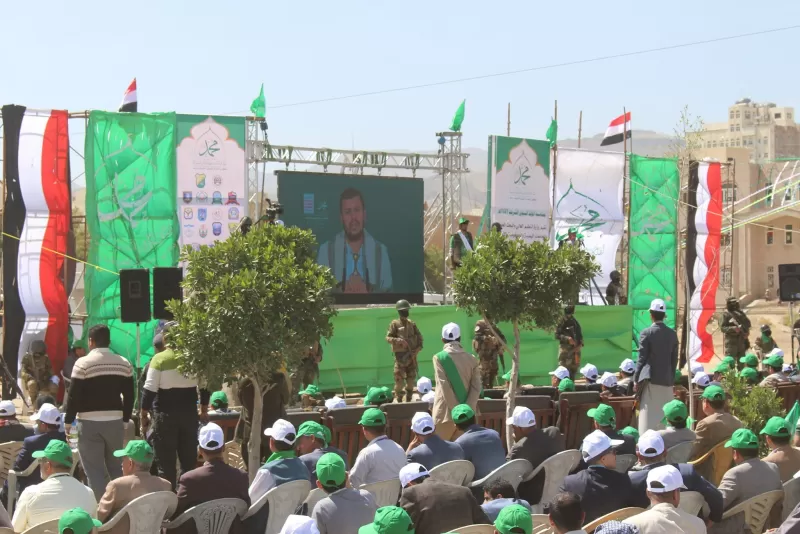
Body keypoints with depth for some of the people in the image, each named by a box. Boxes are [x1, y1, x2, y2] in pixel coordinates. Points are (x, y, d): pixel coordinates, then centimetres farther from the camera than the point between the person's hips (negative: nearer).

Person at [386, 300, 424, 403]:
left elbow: (419, 336, 13)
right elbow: (388, 338, -10)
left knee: (411, 380, 8)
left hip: (411, 355, 5)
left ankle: (408, 401, 19)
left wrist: (419, 347, -4)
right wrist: (397, 340, -27)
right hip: (400, 355, -5)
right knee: (399, 381, -7)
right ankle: (399, 401, 3)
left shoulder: (412, 324, 10)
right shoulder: (395, 324, -4)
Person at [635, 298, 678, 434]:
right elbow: (674, 359, 9)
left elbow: (642, 359, -6)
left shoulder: (646, 333, -7)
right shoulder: (672, 334, 6)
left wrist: (636, 379, 2)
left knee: (649, 417, -4)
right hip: (667, 379, 4)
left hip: (650, 379, -4)